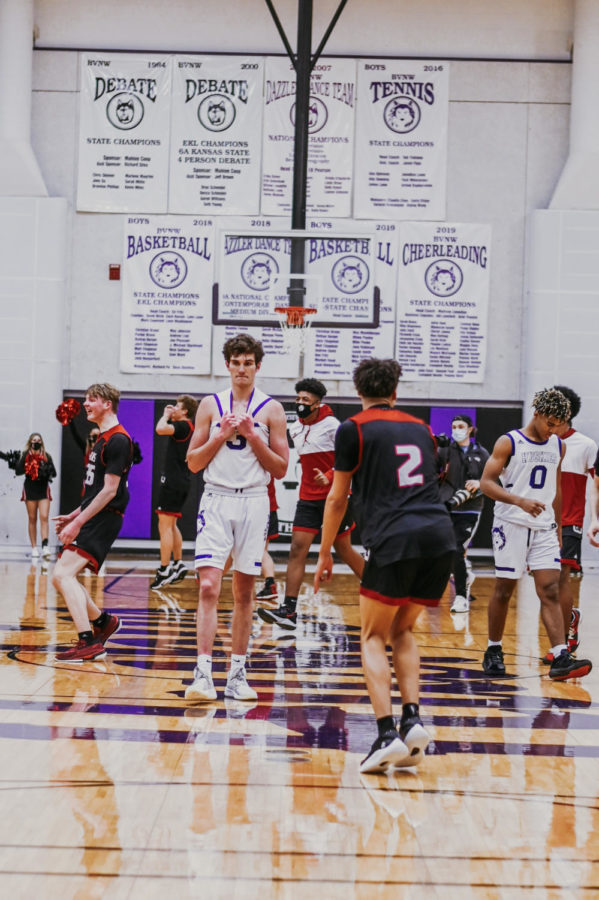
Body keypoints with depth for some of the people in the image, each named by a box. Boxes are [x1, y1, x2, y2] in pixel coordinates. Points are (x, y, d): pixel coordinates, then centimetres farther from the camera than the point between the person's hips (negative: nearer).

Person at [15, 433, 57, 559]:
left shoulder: (46, 456, 3)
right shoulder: (25, 455, 2)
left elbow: (54, 473, 4)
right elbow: (18, 471, -6)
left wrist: (47, 470, -17)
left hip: (43, 489, 0)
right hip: (30, 489, 0)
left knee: (44, 517, -11)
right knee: (32, 519, 6)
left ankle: (45, 545, -17)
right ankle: (34, 548, 10)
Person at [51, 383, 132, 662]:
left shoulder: (118, 440, -13)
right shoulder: (103, 440, 18)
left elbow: (109, 490, -18)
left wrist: (78, 522, -19)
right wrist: (75, 515, 19)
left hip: (103, 520, -10)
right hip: (93, 518, 10)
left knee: (63, 574, -20)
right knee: (62, 578, 13)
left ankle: (89, 643, -23)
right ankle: (103, 620, 28)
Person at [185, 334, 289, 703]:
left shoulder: (271, 409, 3)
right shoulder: (211, 405, 6)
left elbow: (281, 468, 0)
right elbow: (193, 462, 5)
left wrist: (252, 436, -10)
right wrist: (221, 435, -9)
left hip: (254, 503, 0)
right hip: (216, 500, 0)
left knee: (244, 592, 6)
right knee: (209, 588, -12)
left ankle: (238, 674, 15)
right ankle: (204, 674, -14)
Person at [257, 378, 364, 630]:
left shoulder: (332, 426, -12)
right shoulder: (295, 429, 9)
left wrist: (329, 477, -28)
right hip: (308, 498, 6)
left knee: (343, 549, 6)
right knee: (297, 548, -7)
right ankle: (289, 611, -11)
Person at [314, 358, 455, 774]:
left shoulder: (353, 429, 7)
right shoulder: (421, 428, 22)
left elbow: (337, 499, 11)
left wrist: (325, 555, 22)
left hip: (395, 540, -5)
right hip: (441, 537, 5)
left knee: (373, 637, 7)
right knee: (402, 631, 21)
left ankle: (387, 733, -9)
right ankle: (413, 719, 5)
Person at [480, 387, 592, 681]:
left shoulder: (558, 447, 10)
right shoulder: (508, 443, -7)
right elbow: (486, 483, -12)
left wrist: (558, 527, 19)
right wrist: (521, 501, -24)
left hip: (544, 529, 4)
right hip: (511, 525, -4)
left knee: (550, 592, -6)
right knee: (504, 590, 4)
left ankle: (560, 658, -14)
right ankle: (493, 652, 19)